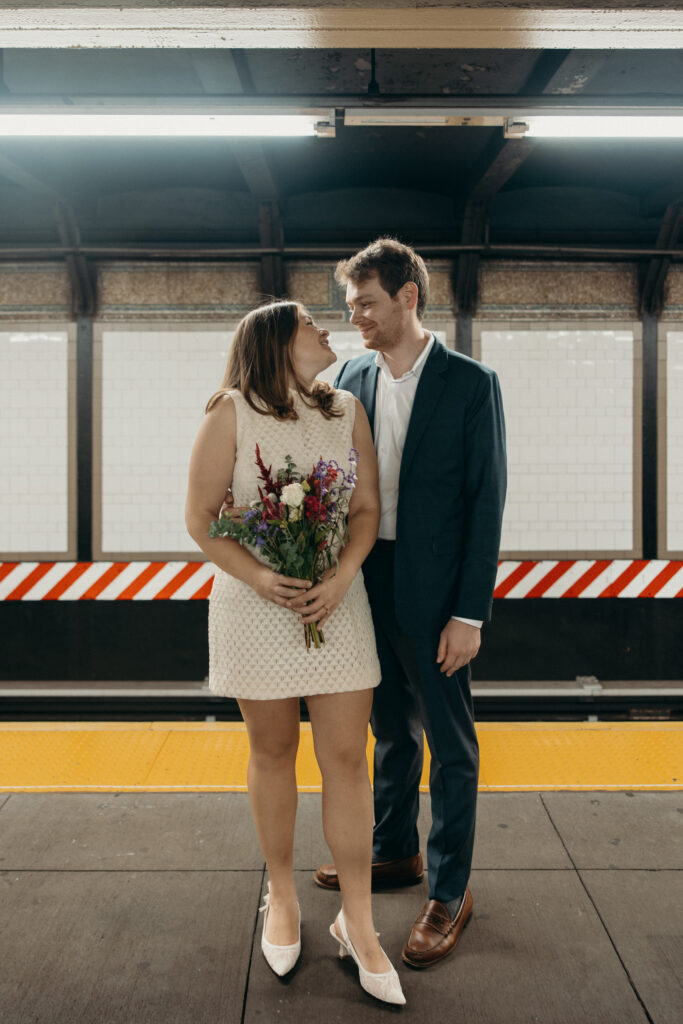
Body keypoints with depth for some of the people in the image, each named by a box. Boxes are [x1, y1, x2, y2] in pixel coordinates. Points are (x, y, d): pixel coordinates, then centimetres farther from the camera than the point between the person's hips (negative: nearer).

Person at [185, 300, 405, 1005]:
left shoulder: (348, 411, 8)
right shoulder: (231, 412, -2)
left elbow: (366, 507, 5)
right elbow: (200, 515, -4)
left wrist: (343, 576, -12)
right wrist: (258, 578, -18)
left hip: (336, 600, 2)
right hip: (253, 605, -2)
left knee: (346, 758, 2)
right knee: (272, 751, 12)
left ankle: (357, 923, 15)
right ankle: (282, 897, 32)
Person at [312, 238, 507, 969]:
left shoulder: (470, 384, -9)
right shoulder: (352, 377, 5)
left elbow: (486, 501, -11)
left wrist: (469, 613, -14)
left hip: (432, 595, -5)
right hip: (366, 586, 5)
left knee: (450, 745, 8)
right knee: (391, 732, 21)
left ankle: (449, 892, 23)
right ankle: (395, 851, 40)